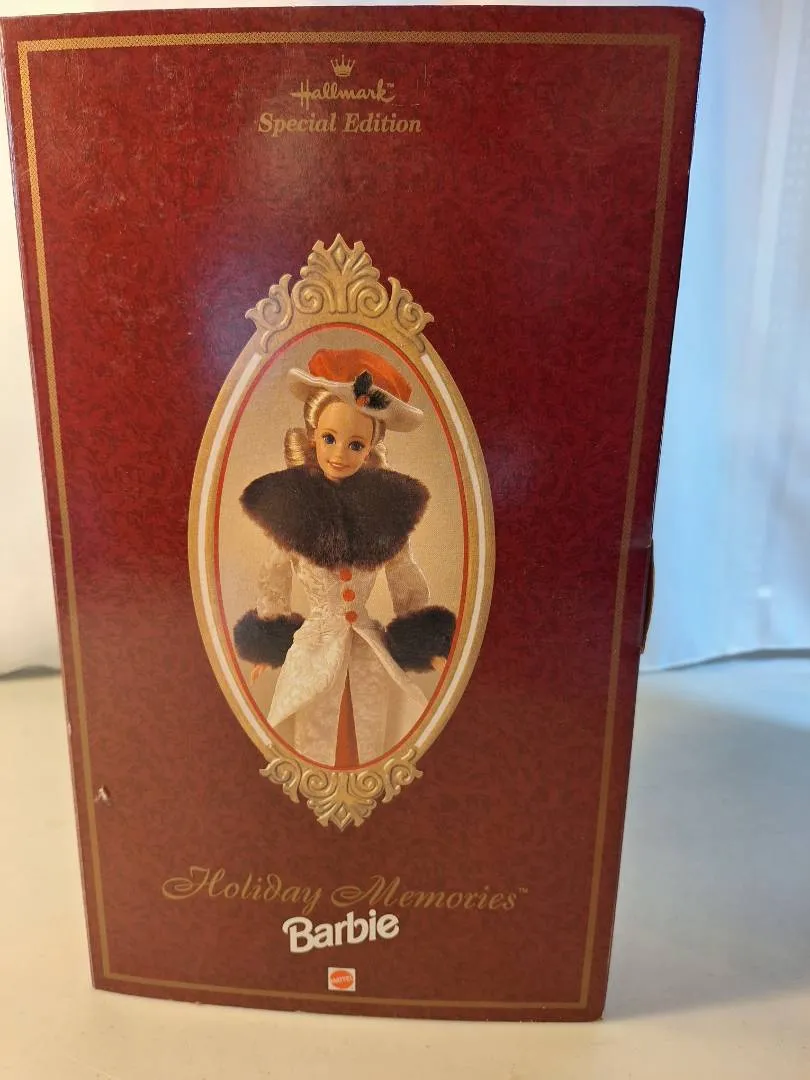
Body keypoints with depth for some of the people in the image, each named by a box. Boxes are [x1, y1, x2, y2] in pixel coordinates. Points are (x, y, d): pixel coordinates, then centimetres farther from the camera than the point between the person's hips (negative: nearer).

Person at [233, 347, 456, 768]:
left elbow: (404, 578, 4)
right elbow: (274, 578, 4)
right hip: (314, 647, -1)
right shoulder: (289, 507, -9)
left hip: (371, 649, 1)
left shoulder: (387, 506, -7)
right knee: (317, 745, 11)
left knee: (369, 745, 14)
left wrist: (425, 644, 3)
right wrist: (267, 646, 9)